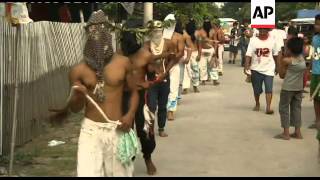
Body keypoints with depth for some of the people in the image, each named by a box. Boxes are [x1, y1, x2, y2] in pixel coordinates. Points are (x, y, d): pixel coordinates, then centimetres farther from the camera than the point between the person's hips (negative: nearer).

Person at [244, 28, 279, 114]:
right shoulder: (253, 40, -5)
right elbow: (248, 55, -9)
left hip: (269, 69, 0)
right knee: (256, 89, 11)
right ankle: (257, 104, 32)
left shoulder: (272, 41, 0)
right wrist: (246, 67, -17)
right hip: (256, 69, 0)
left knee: (269, 89, -9)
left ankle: (268, 107, -7)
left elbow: (275, 55, 10)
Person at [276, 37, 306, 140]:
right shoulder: (302, 58, 1)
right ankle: (297, 132, 17)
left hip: (288, 88, -5)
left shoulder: (286, 60, -14)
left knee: (284, 108, 5)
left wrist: (279, 60, -1)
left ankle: (286, 133, 3)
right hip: (299, 88, 6)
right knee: (296, 109, 14)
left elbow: (281, 75, -6)